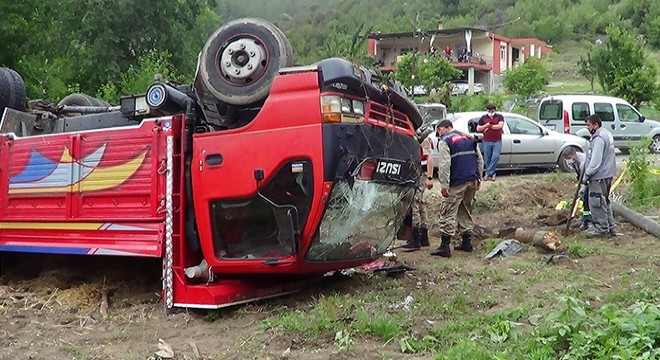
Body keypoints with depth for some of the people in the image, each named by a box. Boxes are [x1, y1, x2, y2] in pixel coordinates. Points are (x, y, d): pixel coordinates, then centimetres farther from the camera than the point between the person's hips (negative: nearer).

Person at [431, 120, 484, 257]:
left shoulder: (444, 141, -5)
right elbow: (480, 159, 18)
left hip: (457, 183, -7)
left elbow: (445, 165, -15)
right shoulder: (469, 138, 18)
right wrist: (479, 178, 21)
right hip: (473, 181, 7)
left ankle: (445, 247, -10)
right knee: (466, 211, 19)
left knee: (448, 213, -6)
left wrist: (444, 185, -16)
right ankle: (466, 243, 22)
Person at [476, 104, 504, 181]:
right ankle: (492, 173, 14)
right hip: (487, 142, 2)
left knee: (495, 157, -11)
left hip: (497, 141, -2)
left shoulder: (499, 117, 5)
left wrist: (489, 127, -9)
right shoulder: (483, 118, 10)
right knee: (487, 159, 2)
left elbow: (500, 126, -12)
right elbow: (478, 129, 7)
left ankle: (488, 173, -2)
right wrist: (486, 125, -8)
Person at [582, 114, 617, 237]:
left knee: (596, 202, -2)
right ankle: (610, 228, 25)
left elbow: (595, 161, -23)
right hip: (607, 174, 11)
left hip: (599, 176, -11)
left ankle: (602, 228, 5)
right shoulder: (607, 135, 15)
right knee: (605, 201, 18)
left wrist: (586, 176, -17)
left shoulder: (599, 138, -19)